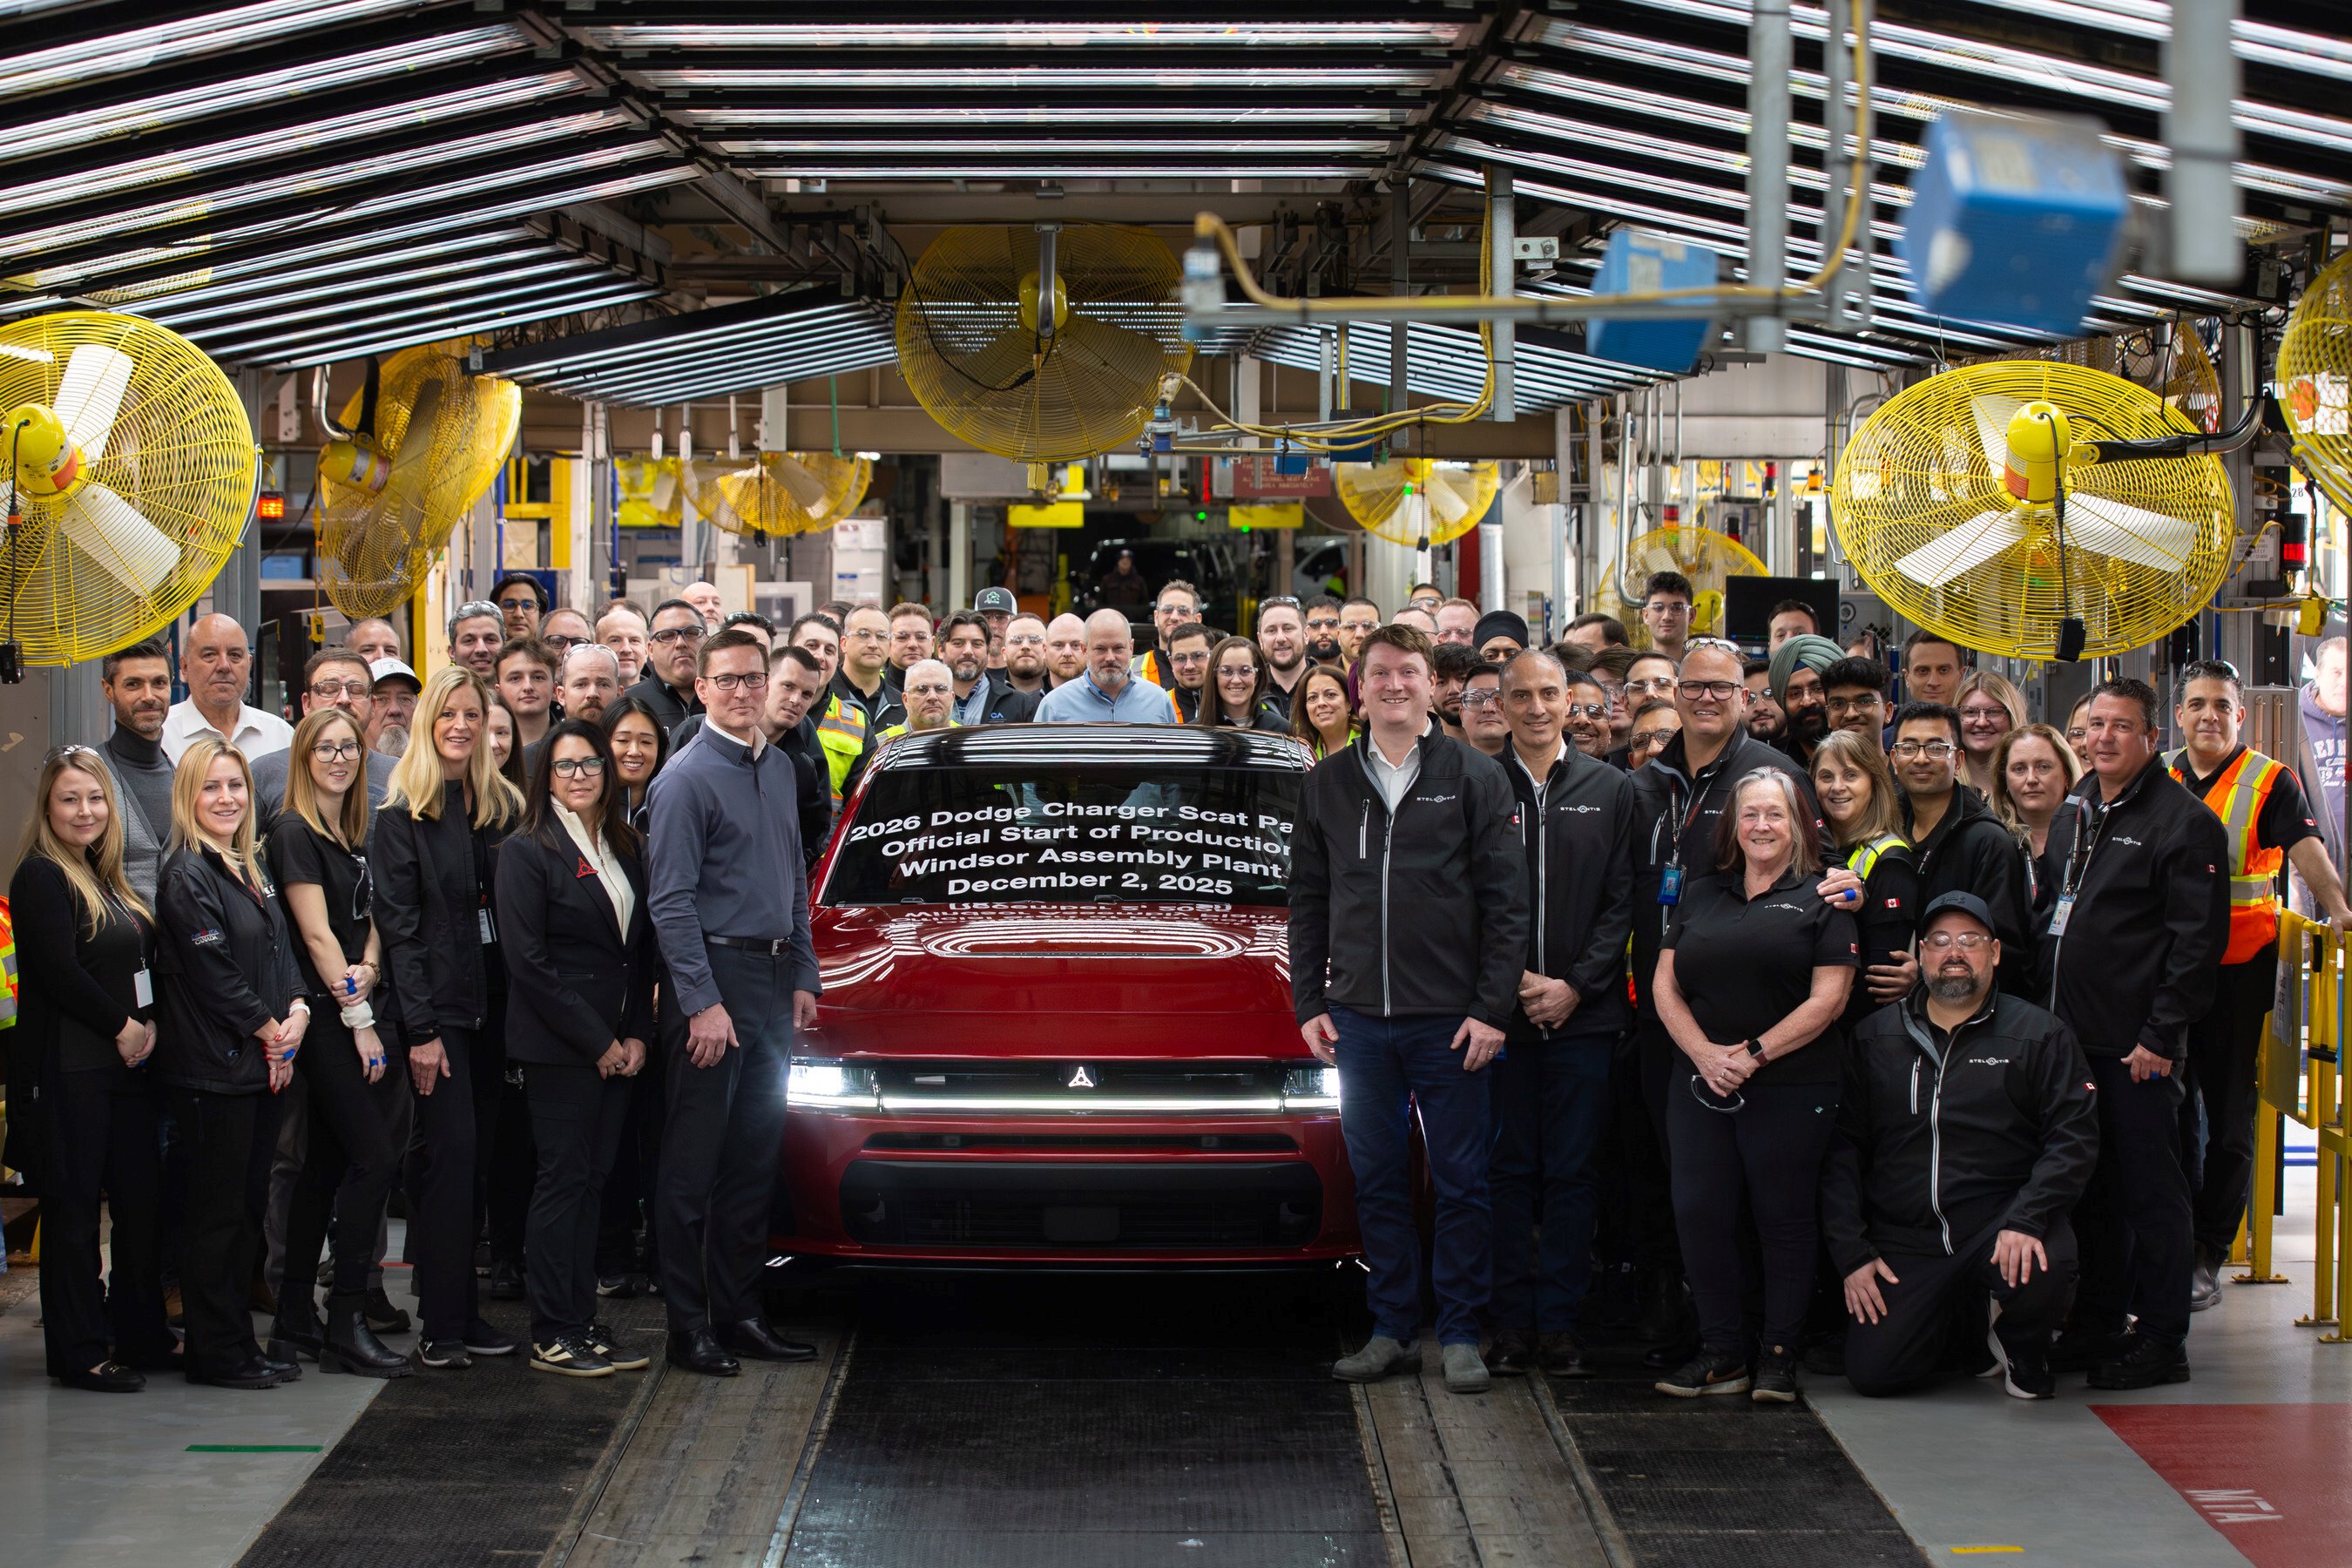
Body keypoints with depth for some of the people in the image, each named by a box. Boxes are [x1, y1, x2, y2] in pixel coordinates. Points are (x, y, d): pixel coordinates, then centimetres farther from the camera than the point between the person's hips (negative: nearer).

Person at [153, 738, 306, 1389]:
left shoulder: (251, 868, 15)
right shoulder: (186, 876, -12)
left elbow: (281, 949, 17)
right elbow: (212, 973, -16)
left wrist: (298, 1009, -2)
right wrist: (269, 1030, -10)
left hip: (263, 1065, 8)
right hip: (213, 1067, -8)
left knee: (248, 1208, 12)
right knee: (217, 1211, -2)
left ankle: (237, 1341, 20)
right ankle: (215, 1352, 5)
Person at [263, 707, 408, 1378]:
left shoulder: (353, 835, 16)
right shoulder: (294, 834, -10)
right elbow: (317, 933, -13)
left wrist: (369, 967, -7)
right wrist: (359, 1018, -15)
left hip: (347, 1012, 8)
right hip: (320, 1016, -8)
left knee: (327, 1165, 10)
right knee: (375, 1158, -12)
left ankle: (295, 1322, 15)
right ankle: (345, 1323, -9)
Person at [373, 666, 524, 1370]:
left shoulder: (503, 808, 12)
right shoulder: (403, 815, -4)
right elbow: (399, 926, -8)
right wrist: (421, 1029, -14)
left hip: (492, 1005, 5)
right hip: (436, 1005, -5)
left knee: (474, 1154, 7)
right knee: (450, 1152, -9)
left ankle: (463, 1312, 12)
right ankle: (442, 1325, -7)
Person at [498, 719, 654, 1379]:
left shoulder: (624, 848, 13)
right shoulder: (526, 851, -7)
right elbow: (529, 961, -12)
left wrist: (636, 1034, 2)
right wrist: (597, 1042, -12)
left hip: (617, 1046, 6)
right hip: (556, 1046, -6)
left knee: (594, 1181, 8)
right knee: (563, 1181, -4)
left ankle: (584, 1323, 13)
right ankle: (550, 1335, 1)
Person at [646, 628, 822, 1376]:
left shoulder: (779, 769, 14)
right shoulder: (688, 777, -9)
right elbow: (671, 901, -13)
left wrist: (804, 976, 13)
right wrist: (703, 1002, -18)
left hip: (774, 983, 8)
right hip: (713, 977, -8)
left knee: (755, 1159, 11)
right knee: (695, 1162, -3)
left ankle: (739, 1312, 18)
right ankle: (689, 1327, 0)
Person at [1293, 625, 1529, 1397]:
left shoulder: (1474, 778, 0)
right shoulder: (1328, 784, 9)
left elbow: (1507, 899, -2)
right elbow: (1307, 901, 12)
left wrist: (1492, 1008, -9)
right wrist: (1309, 1004, 5)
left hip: (1450, 1018, -3)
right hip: (1359, 1019, 3)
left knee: (1461, 1181, 1)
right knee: (1378, 1181, 7)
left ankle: (1460, 1334, 9)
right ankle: (1392, 1331, 15)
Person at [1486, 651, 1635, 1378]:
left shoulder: (1610, 789, 7)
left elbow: (1621, 902, 4)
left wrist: (1575, 986, -7)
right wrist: (1515, 982, -8)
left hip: (1584, 1012, 0)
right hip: (1501, 1011, 0)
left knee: (1573, 1173, 3)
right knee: (1509, 1169, 3)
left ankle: (1560, 1322, 8)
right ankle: (1513, 1324, 8)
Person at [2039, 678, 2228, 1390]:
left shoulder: (2183, 822, -9)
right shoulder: (2073, 813, 14)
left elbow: (2199, 939, -13)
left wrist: (2162, 1035, -17)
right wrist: (2044, 1019, 14)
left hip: (2136, 1045, -7)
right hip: (2071, 1037, 7)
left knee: (2150, 1189, -2)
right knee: (2089, 1185, 13)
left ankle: (2162, 1342, 4)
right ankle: (2096, 1324, 22)